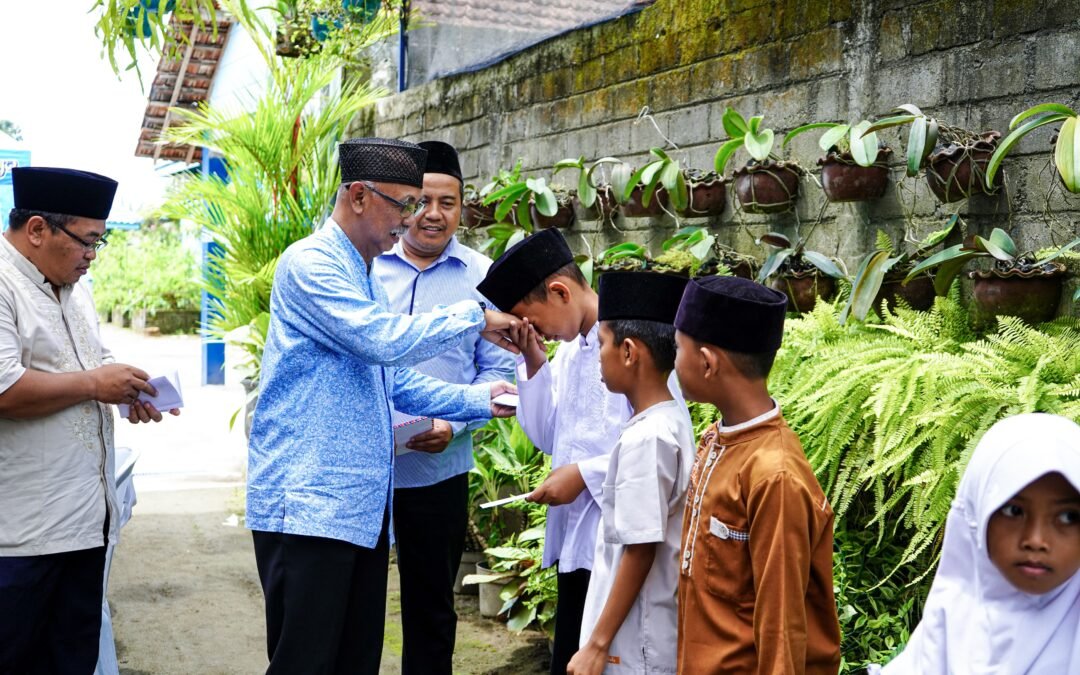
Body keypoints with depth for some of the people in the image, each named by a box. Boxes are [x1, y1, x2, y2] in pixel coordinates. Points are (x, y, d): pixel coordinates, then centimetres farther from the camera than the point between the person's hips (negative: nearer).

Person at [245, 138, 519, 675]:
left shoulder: (367, 280, 20)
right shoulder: (310, 263, -9)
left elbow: (397, 384, 22)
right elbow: (384, 342, -21)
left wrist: (479, 401, 10)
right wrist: (473, 317, -10)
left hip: (365, 504, 9)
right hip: (308, 506, -9)